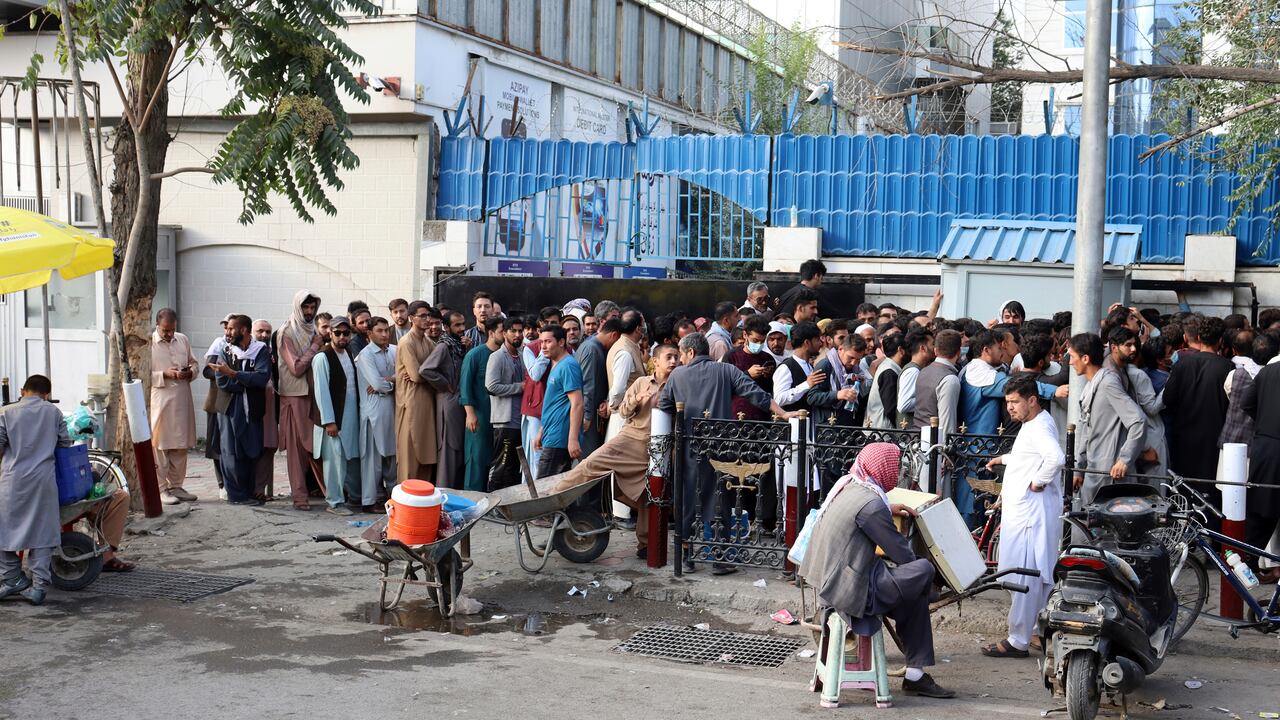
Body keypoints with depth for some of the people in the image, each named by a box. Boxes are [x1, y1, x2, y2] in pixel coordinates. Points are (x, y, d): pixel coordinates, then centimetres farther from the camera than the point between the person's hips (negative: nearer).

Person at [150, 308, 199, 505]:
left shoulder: (183, 340, 10)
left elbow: (193, 363, 19)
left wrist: (190, 372, -3)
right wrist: (164, 375, -18)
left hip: (182, 401, 5)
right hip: (159, 402, -5)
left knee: (180, 446, 10)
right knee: (159, 446, -1)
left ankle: (175, 486, 20)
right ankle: (161, 489, 5)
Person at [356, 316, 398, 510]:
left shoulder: (394, 351, 9)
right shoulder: (365, 355, -9)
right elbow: (377, 384, -17)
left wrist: (386, 381, -13)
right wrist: (393, 383, 1)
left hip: (392, 407, 6)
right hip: (374, 409, -6)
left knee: (391, 452, 12)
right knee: (373, 455, -1)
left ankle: (393, 492, 22)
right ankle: (370, 499, 6)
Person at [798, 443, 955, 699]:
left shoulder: (846, 485, 9)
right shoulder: (871, 503, -20)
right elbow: (901, 553, -13)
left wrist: (888, 510, 27)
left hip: (828, 580, 10)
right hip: (851, 589, -10)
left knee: (915, 596, 15)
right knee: (924, 570, -10)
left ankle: (916, 676, 18)